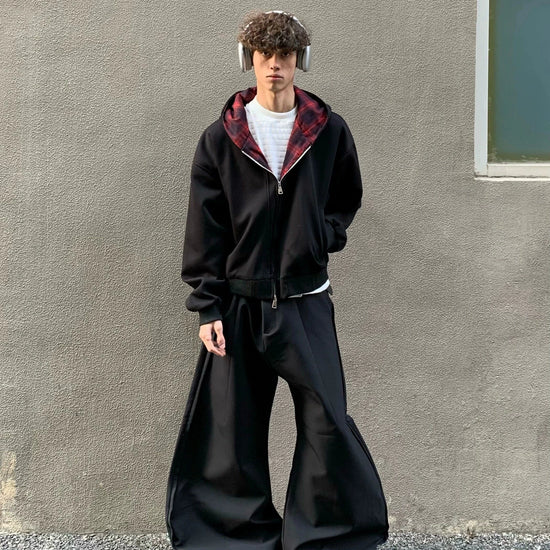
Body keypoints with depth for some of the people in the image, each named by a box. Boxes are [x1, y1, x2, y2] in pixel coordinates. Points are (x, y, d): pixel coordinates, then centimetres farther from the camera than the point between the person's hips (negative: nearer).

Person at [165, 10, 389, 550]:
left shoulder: (329, 130, 4)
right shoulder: (220, 138, 2)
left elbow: (347, 199, 20)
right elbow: (204, 230, 1)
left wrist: (325, 236, 1)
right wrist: (207, 309, -4)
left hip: (306, 301, 0)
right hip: (239, 304, 0)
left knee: (327, 422, -1)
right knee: (232, 429, 6)